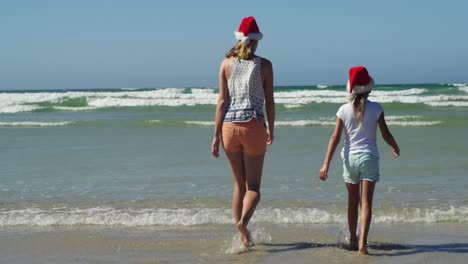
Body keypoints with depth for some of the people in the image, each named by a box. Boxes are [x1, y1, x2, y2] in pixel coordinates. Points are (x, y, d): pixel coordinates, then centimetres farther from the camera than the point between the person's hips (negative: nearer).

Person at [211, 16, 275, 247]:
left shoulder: (226, 64, 3)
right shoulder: (264, 65, -2)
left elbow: (222, 101, 0)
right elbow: (269, 102, 0)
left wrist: (216, 135, 1)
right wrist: (270, 130, 12)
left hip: (229, 126, 3)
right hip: (254, 126, -2)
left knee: (239, 184, 16)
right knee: (253, 186, 5)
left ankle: (242, 235, 18)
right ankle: (243, 221, -23)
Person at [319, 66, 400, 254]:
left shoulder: (344, 110, -2)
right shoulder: (375, 109, -6)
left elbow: (335, 137, -4)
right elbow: (386, 135, -1)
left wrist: (326, 164, -3)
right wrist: (395, 148, 20)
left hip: (350, 158, 2)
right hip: (369, 157, -2)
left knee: (353, 201, 16)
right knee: (366, 202, -3)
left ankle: (353, 240, 26)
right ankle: (362, 242, -16)